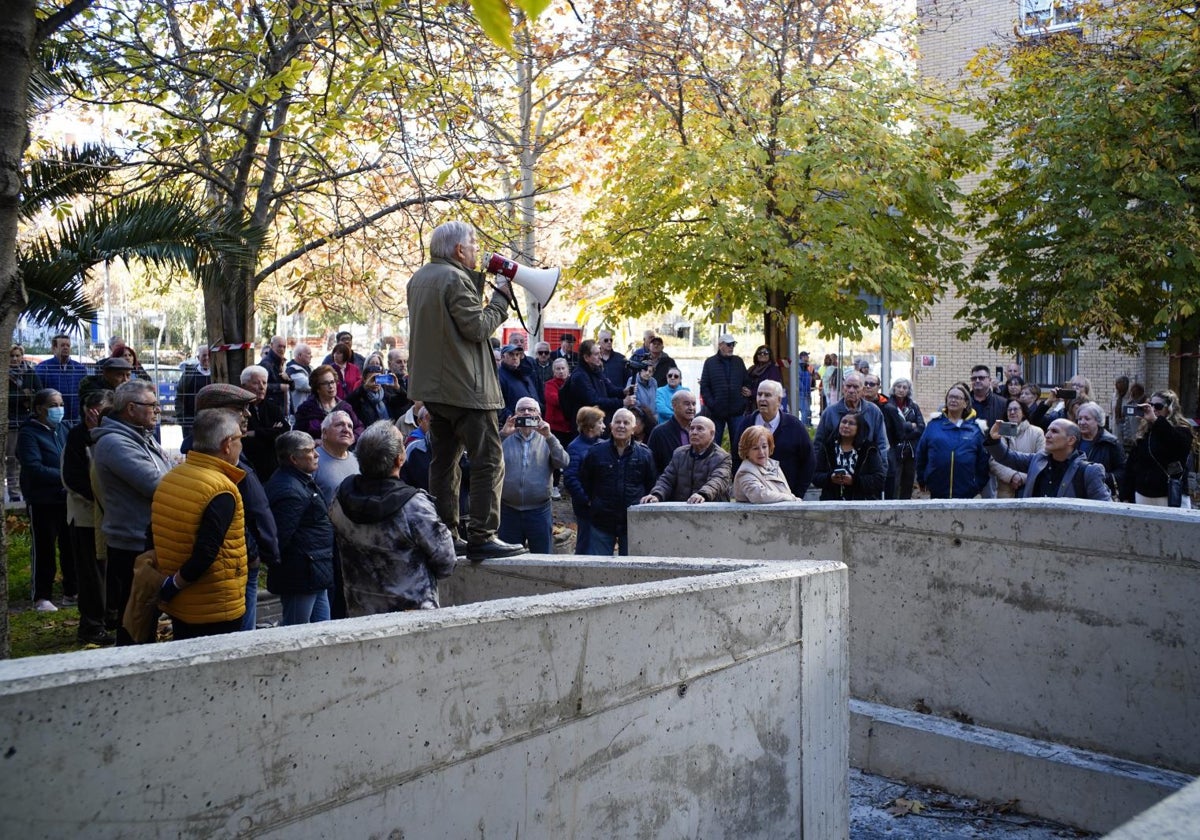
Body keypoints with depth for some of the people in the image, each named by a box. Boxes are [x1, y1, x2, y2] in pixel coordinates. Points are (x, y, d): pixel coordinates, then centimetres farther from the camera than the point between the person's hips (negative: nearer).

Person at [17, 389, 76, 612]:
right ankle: (41, 597, 10)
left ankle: (72, 592, 24)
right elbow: (34, 468, -20)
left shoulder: (63, 429, 11)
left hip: (67, 499, 6)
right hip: (43, 501, -6)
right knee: (44, 550, 1)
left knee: (71, 547, 12)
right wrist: (65, 476, -24)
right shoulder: (29, 433, -10)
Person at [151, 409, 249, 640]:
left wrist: (167, 582, 13)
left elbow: (155, 535, 10)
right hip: (217, 611, -8)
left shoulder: (169, 478, 5)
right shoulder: (222, 491, -20)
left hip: (177, 607, 8)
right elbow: (205, 553, -26)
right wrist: (175, 585, -13)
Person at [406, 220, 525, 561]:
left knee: (444, 461, 13)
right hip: (464, 388, -10)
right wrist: (501, 298, -4)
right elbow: (478, 327, -17)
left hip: (432, 386, 10)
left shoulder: (419, 278, 15)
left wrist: (479, 282, 11)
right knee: (488, 461, -5)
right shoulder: (455, 279, -15)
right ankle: (481, 538, -8)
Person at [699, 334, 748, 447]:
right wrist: (711, 404, -11)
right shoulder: (710, 362, 2)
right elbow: (704, 386, -1)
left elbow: (746, 382, 15)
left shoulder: (738, 361, 10)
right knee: (714, 443, 6)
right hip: (716, 411, -2)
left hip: (737, 411, 2)